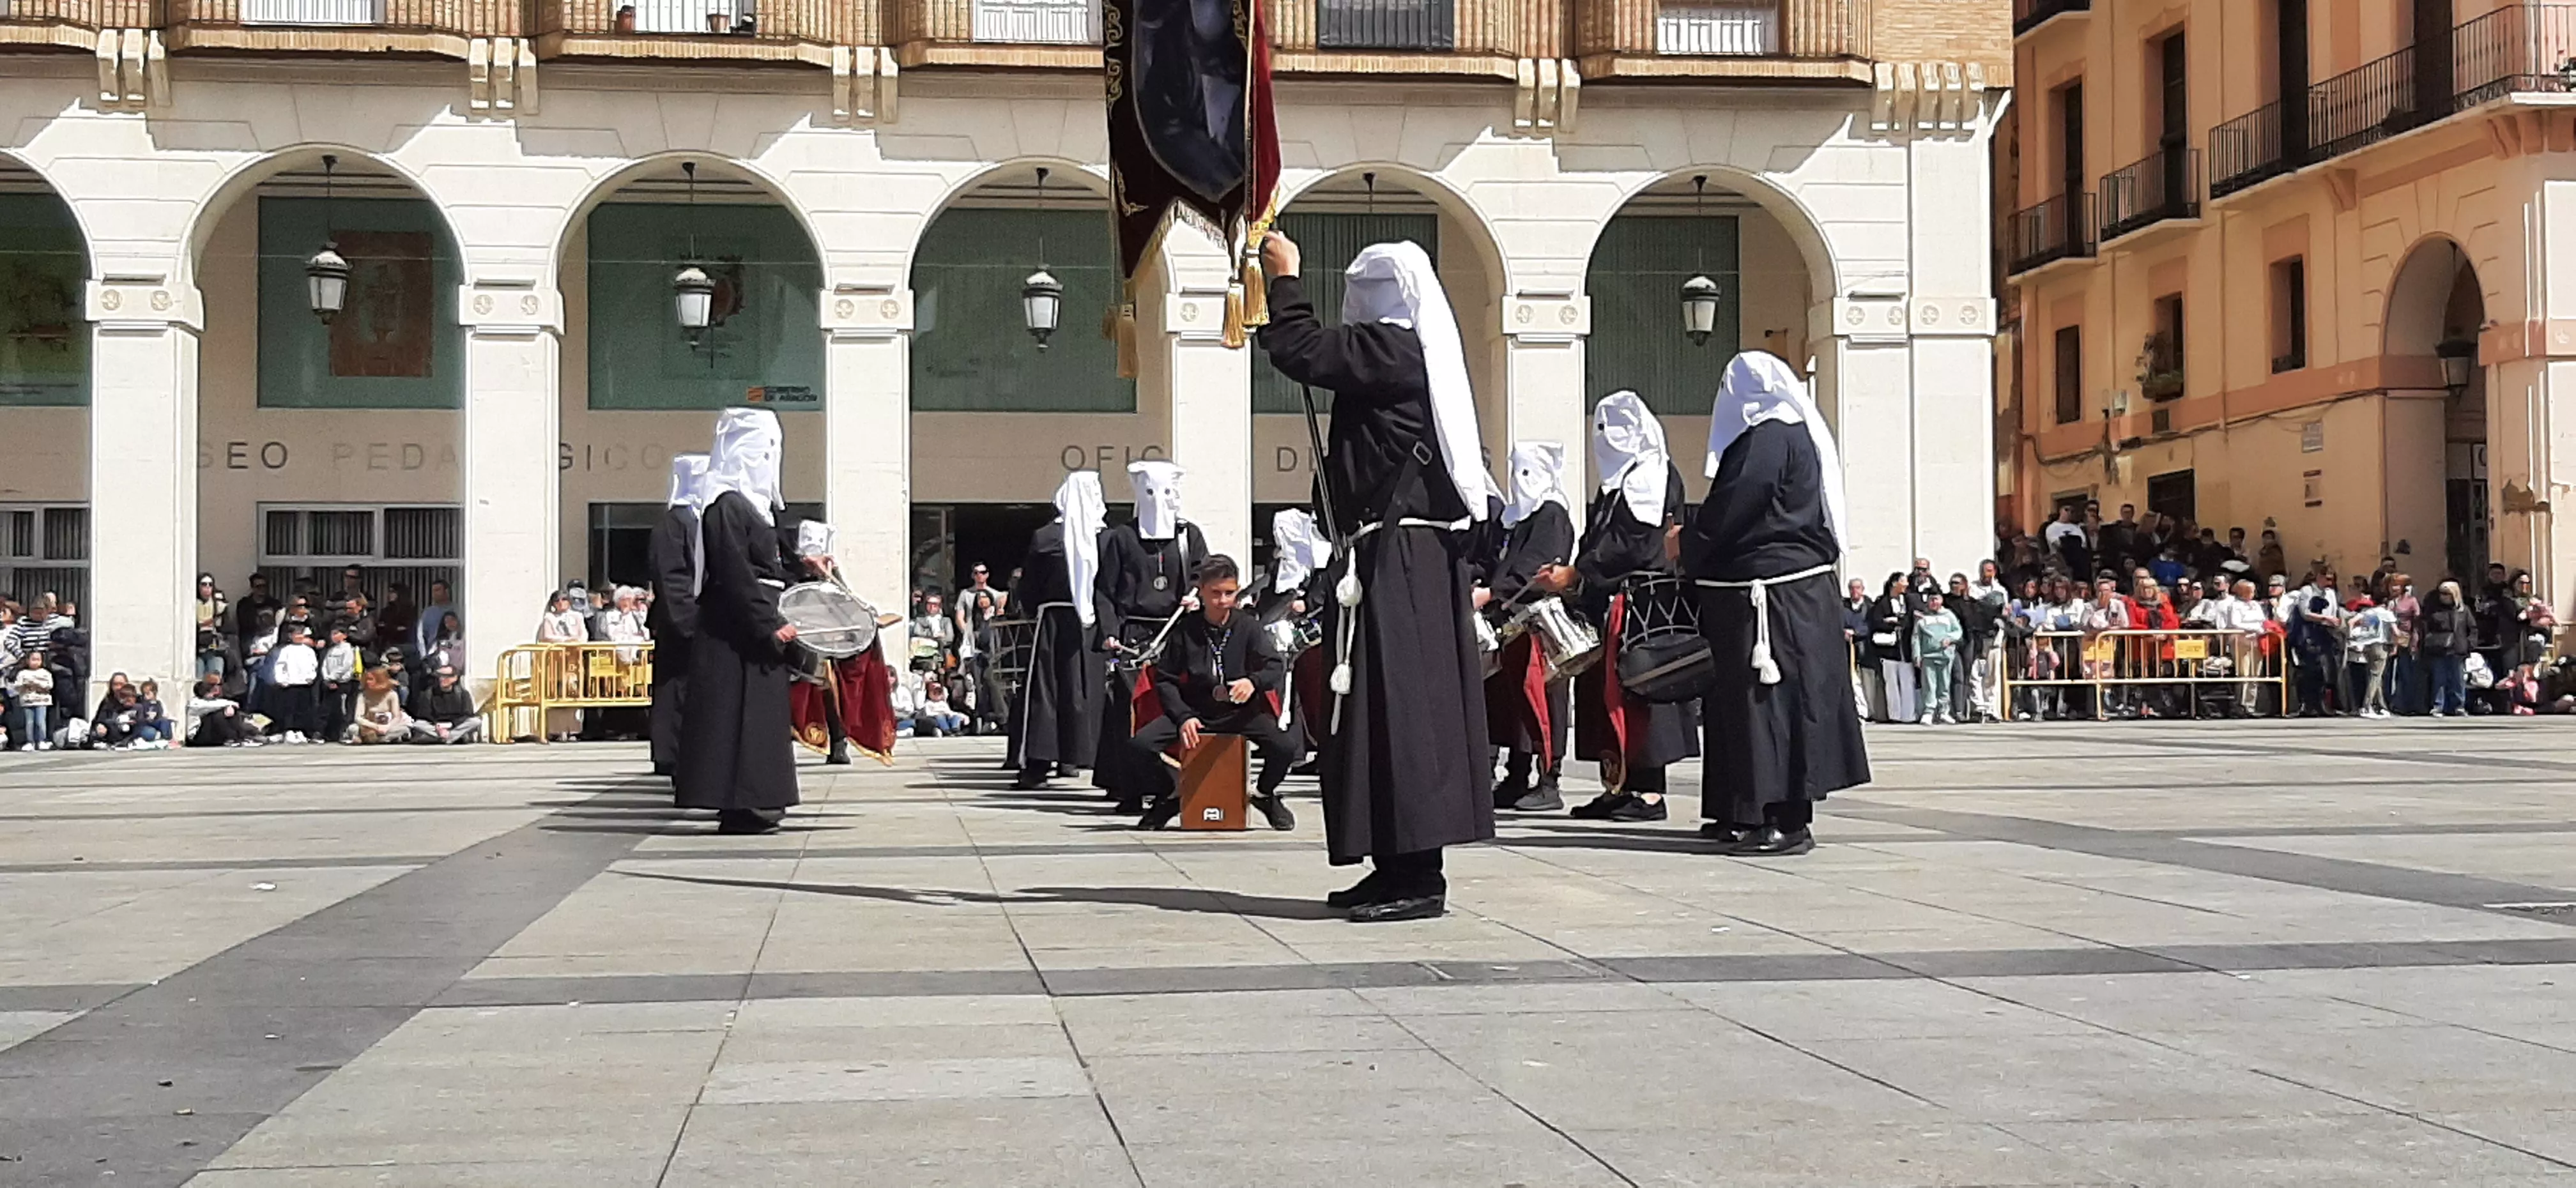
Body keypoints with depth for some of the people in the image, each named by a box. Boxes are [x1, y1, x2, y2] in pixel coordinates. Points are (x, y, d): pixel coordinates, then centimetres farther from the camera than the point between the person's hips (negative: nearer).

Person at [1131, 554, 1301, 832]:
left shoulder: (1248, 628, -1)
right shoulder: (1185, 629, -3)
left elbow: (1277, 667, -7)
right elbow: (1165, 679, 0)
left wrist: (1254, 681, -30)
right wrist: (1183, 716, -15)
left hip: (1240, 712, 0)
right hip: (1194, 712, 0)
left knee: (1285, 748, -26)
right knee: (1140, 745, -24)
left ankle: (1264, 793, 10)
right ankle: (1170, 795, 9)